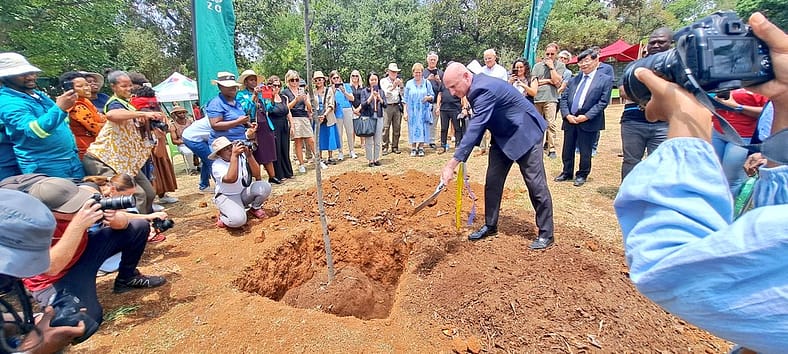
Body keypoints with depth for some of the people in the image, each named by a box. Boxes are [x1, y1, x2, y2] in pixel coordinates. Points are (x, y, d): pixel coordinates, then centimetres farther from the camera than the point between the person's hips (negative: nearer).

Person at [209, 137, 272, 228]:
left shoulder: (242, 156, -9)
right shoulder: (217, 165, -18)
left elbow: (257, 174, -15)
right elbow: (231, 179, -38)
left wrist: (249, 155, -26)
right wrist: (234, 155, -37)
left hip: (245, 192, 5)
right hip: (227, 197, -4)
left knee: (265, 187, -25)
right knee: (238, 220, -33)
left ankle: (255, 208, 7)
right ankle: (224, 216, 6)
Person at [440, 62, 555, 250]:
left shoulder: (484, 89, -30)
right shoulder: (476, 88, -1)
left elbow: (476, 127, -38)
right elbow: (477, 124, 6)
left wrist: (452, 164, -42)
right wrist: (461, 158, 1)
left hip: (525, 134, -9)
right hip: (502, 136, 9)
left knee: (536, 184, -1)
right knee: (492, 182, 7)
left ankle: (546, 234, 13)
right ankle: (490, 226, 21)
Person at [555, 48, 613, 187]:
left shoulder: (605, 79, 0)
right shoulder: (573, 79, 12)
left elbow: (603, 102, -8)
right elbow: (563, 98, 8)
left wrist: (586, 116, -16)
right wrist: (567, 115, -7)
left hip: (588, 122, -4)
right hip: (570, 120, 4)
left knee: (585, 152, 6)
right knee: (567, 150, 12)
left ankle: (582, 175, 22)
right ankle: (567, 173, 29)